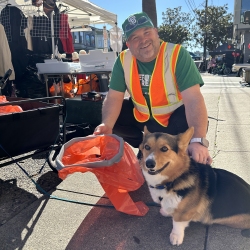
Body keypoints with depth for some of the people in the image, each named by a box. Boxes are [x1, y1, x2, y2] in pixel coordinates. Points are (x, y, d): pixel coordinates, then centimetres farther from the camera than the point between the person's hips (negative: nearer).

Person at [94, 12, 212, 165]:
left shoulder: (177, 55, -25)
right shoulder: (123, 60, -12)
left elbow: (194, 99, -34)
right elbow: (114, 97, -13)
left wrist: (198, 140, -48)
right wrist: (107, 125, -34)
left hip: (174, 116, -4)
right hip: (141, 117, 4)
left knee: (193, 123, -32)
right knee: (112, 117, -11)